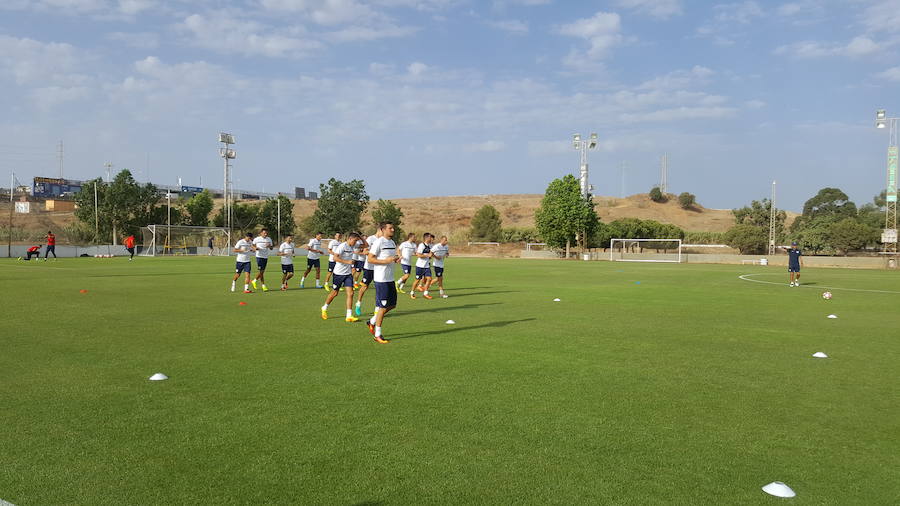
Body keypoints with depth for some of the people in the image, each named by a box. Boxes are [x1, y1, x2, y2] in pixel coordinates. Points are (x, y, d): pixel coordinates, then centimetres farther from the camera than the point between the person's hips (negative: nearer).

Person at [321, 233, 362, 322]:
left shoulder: (351, 247, 8)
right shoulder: (342, 246, -15)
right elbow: (335, 258, -23)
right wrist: (347, 262, -28)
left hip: (348, 274, 6)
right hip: (338, 273, -6)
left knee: (350, 293, -6)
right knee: (334, 293, 8)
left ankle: (349, 316, -6)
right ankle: (324, 308, 33)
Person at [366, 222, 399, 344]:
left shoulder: (392, 242, 14)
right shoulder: (378, 242, -13)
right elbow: (370, 259, -16)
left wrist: (396, 259, 2)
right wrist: (387, 260, -21)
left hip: (390, 279, 9)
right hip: (381, 279, -9)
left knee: (392, 304, 13)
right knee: (383, 306, -3)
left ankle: (372, 322, 30)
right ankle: (378, 335, 8)